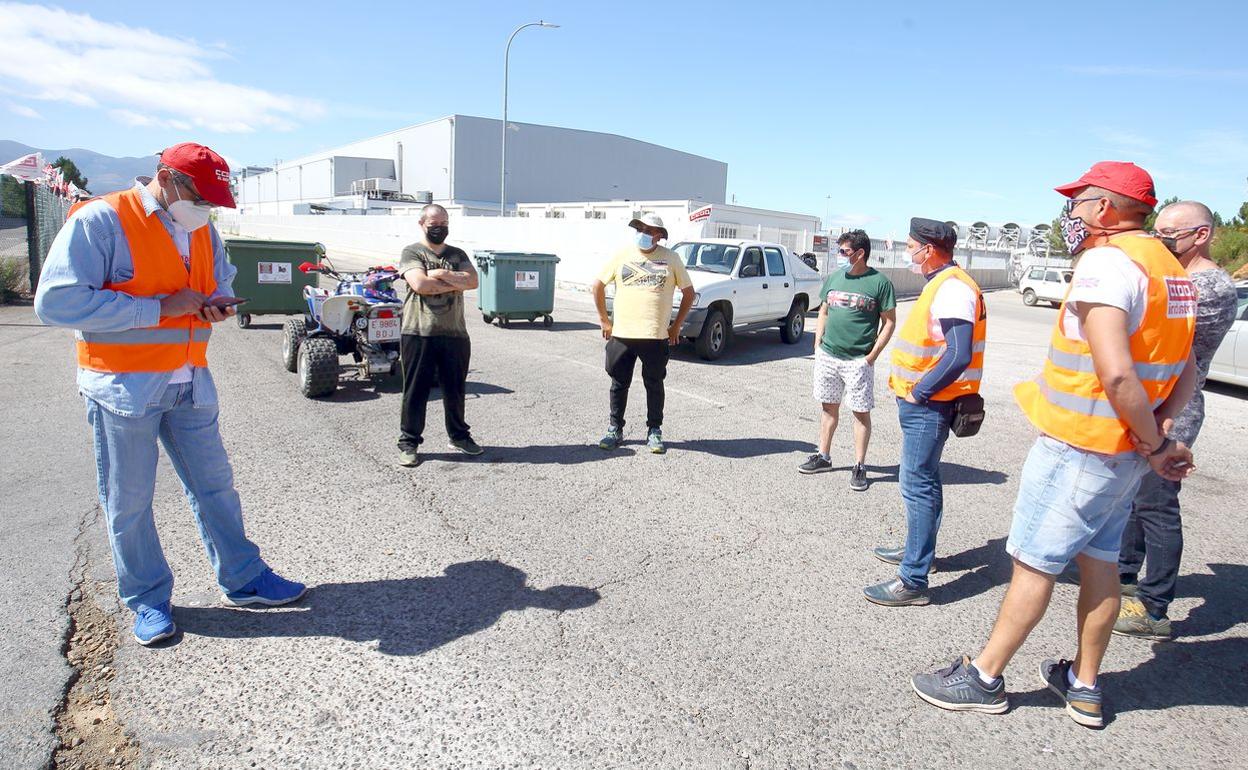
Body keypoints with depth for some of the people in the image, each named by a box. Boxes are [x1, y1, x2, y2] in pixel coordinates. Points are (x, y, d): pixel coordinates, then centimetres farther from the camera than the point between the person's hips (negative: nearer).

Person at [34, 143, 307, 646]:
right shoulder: (100, 221, -13)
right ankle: (147, 600, 24)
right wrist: (158, 307, -21)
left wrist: (216, 303, -1)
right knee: (129, 502, 7)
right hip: (123, 386, -6)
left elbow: (222, 279, 24)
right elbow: (56, 302, -20)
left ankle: (244, 579, 25)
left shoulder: (203, 230, 7)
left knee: (215, 486, 12)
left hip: (190, 385, 6)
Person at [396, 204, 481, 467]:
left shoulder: (458, 255, 14)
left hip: (455, 333, 4)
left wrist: (442, 274, -12)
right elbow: (420, 285, -15)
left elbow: (473, 281, -3)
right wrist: (456, 282, -7)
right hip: (418, 333, -3)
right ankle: (409, 443, 12)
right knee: (416, 390, 3)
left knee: (455, 389, 13)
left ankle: (459, 436, 28)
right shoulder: (411, 253, 2)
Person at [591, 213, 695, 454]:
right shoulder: (622, 256, 4)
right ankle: (615, 429, 22)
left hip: (656, 336, -1)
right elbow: (598, 286, 11)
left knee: (654, 385, 8)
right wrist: (604, 320, 7)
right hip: (621, 334, 1)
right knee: (619, 384, 9)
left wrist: (676, 326, 3)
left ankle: (654, 432, 21)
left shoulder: (671, 258, 1)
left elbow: (688, 292, 7)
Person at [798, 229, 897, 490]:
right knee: (829, 407, 14)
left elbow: (889, 321, -4)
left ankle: (859, 466, 11)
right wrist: (818, 345, 7)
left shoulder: (879, 282, -7)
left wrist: (872, 356, -10)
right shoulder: (834, 278, 8)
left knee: (861, 412, 2)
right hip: (827, 356, 5)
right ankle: (823, 457, 26)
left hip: (858, 361, -5)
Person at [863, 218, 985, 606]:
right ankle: (918, 549, 37)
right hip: (921, 402, 11)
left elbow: (959, 356, -28)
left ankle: (913, 580, -3)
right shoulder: (939, 284, 14)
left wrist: (919, 391, -19)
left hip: (927, 405, -11)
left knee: (918, 485, -8)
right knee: (922, 480, 21)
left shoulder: (953, 289, -19)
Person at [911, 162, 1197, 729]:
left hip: (1078, 448, -9)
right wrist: (1157, 433, 3)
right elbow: (1186, 372, 15)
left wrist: (1152, 445, -16)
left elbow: (1116, 374, -28)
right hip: (1124, 452, 9)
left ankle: (983, 679, 14)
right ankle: (1084, 687, 30)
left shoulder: (1106, 264, -19)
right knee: (1099, 559, 17)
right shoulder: (1169, 269, 13)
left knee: (1034, 562, 0)